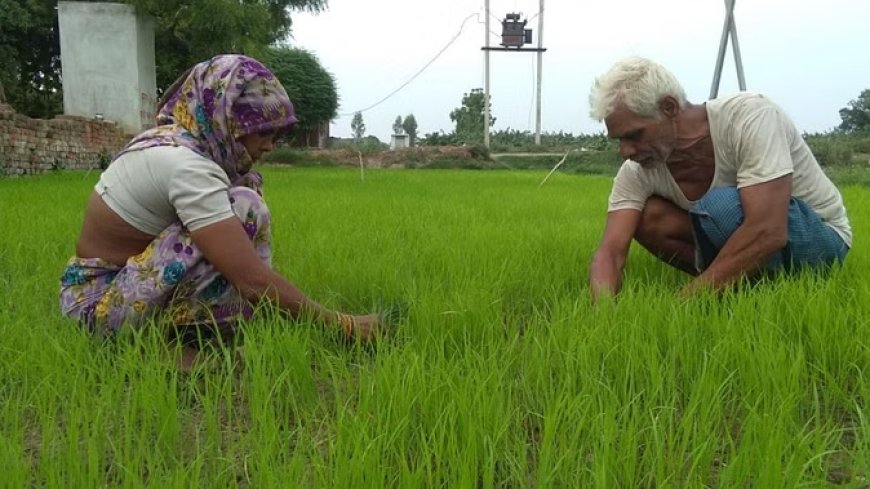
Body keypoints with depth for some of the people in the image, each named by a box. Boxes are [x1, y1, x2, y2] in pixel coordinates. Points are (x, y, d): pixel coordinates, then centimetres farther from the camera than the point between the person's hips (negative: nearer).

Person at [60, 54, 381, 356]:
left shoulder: (172, 143, 3)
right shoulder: (184, 164, -25)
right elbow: (252, 278, -30)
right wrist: (342, 324, -23)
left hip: (124, 277, 9)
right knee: (243, 207, -23)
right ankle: (224, 337, -9)